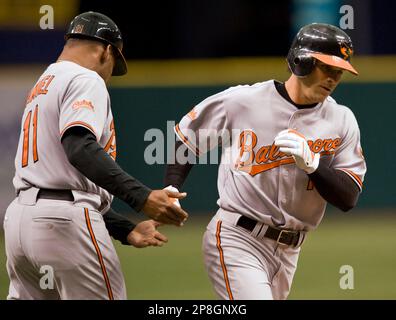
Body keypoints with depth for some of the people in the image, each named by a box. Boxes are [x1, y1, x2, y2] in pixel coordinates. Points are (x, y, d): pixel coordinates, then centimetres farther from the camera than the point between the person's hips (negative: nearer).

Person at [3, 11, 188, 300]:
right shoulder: (85, 80, -4)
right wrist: (141, 197, -30)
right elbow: (80, 149, -23)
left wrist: (126, 230, 22)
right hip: (64, 221, -9)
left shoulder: (40, 87, 26)